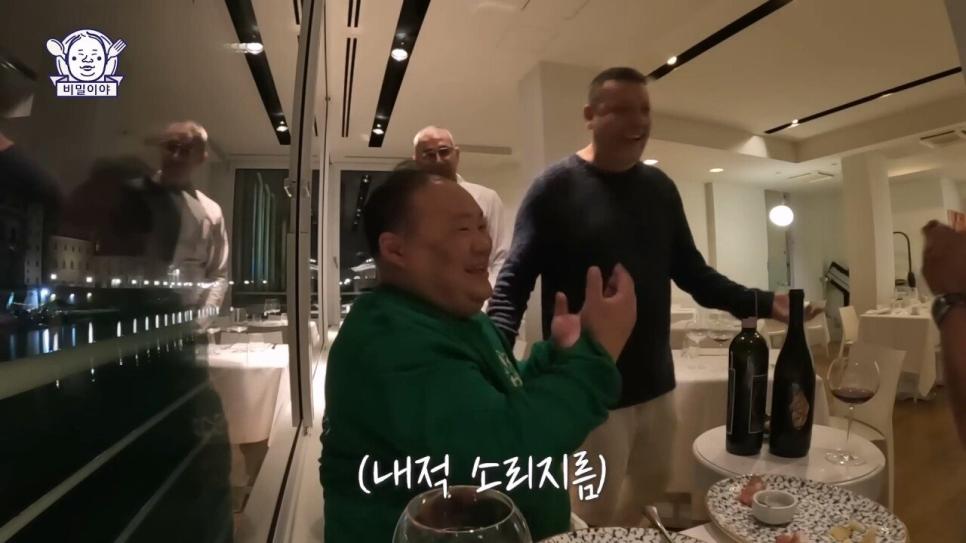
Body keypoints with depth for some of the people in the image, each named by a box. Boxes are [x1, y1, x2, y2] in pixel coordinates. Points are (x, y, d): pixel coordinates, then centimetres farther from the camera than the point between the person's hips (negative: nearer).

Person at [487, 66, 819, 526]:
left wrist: (761, 303, 2)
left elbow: (692, 273, 13)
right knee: (598, 515, 8)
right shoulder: (556, 187, -12)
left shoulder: (660, 188, 7)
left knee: (651, 485, 25)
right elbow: (514, 283, -15)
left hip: (655, 383, 6)